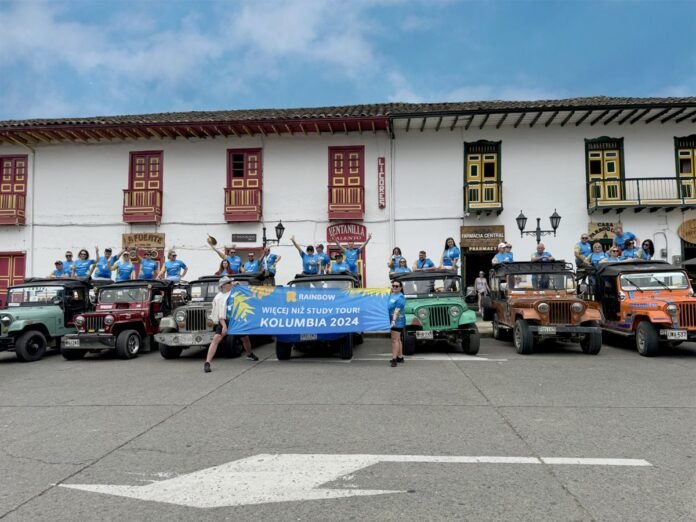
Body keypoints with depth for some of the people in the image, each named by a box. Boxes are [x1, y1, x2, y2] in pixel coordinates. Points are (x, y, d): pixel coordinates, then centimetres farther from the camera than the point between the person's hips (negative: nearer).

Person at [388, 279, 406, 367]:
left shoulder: (400, 297, -15)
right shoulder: (391, 295, 11)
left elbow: (397, 310, -26)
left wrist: (394, 320, -33)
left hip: (397, 321, -9)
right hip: (392, 320, 9)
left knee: (395, 340, -10)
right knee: (397, 339, 16)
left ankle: (394, 359, -9)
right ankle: (400, 357, 26)